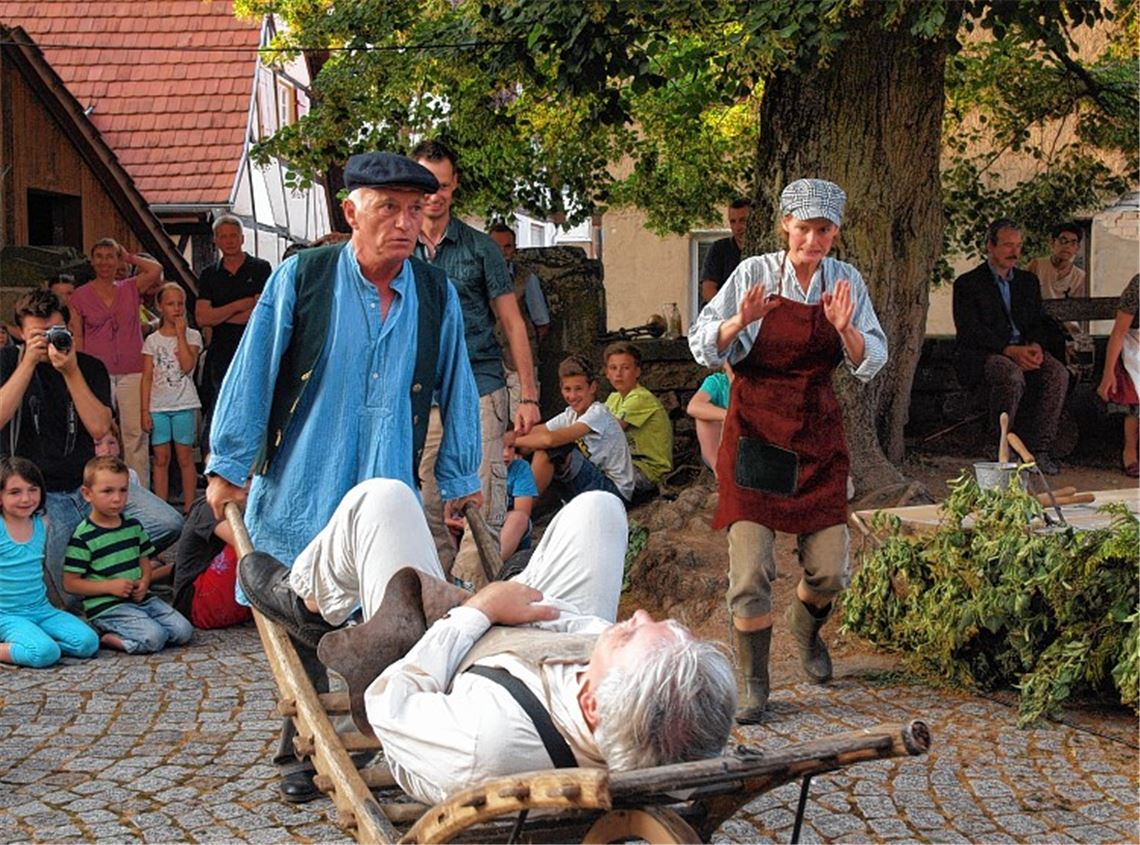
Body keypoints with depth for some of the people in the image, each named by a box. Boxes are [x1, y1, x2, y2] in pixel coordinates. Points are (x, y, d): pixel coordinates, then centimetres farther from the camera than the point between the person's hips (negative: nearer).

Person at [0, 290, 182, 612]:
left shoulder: (90, 367, 4)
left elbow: (99, 428, -11)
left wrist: (71, 372, -17)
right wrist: (29, 362, -18)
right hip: (44, 495, -3)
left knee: (168, 523, -18)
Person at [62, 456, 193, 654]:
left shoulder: (133, 526, 12)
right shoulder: (83, 536, -9)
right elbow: (70, 583, -8)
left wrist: (144, 582, -2)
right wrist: (110, 586, -16)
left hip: (140, 599, 7)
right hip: (106, 606, -7)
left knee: (184, 631, -8)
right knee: (153, 638, -27)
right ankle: (105, 639, -4)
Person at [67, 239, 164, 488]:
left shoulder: (131, 288, 11)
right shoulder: (80, 297, 9)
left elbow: (156, 270, -7)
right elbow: (77, 339, 7)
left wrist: (129, 257, 7)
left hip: (132, 372, 1)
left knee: (136, 432, -2)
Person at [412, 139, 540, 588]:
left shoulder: (479, 247, 6)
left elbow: (512, 322, 6)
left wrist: (528, 395, -1)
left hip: (478, 391, -2)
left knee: (483, 505, -10)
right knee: (426, 510, 5)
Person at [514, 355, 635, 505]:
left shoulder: (598, 413, -17)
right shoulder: (570, 415, 9)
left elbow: (552, 439, -29)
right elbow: (535, 431, 1)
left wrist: (513, 441, -20)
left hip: (615, 490, -9)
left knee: (550, 451, -22)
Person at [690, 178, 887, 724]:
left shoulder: (846, 280, 3)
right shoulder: (755, 273, -5)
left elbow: (871, 363, 1)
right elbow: (703, 345, -6)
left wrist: (846, 330, -19)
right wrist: (741, 321, -25)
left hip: (817, 433, 3)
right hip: (755, 431, -3)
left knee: (829, 570, 4)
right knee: (750, 570, -7)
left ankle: (806, 629, 40)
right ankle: (754, 686, 9)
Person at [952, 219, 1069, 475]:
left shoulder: (1028, 281, 21)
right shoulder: (967, 283, 1)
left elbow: (1037, 322, 17)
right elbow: (969, 331, -10)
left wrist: (1034, 346, -8)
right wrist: (1010, 350, -22)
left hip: (1023, 350, 5)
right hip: (982, 355, -5)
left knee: (1058, 373, -24)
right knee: (1012, 375, -37)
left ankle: (1038, 449, -21)